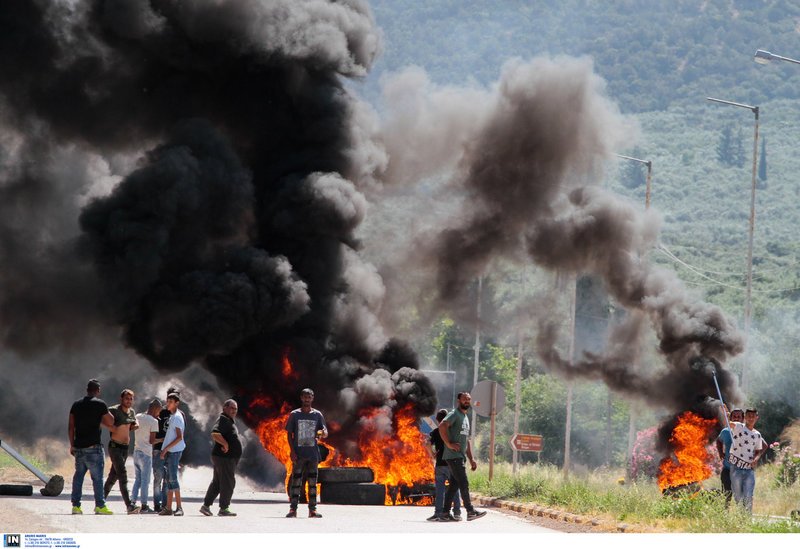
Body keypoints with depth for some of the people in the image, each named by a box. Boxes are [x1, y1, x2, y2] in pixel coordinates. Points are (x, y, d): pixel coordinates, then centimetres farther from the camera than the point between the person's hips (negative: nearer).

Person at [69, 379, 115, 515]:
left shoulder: (76, 405, 9)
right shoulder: (100, 404, -5)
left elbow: (71, 427, 8)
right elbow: (111, 422, 2)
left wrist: (72, 445, 13)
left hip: (78, 447, 5)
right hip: (93, 447, -5)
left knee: (78, 475, 10)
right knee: (97, 477, -2)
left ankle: (76, 505, 7)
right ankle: (100, 505, -3)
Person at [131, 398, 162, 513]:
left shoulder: (138, 417, 5)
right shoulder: (153, 421, -13)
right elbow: (151, 440, -14)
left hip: (136, 451, 6)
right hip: (146, 454, -6)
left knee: (137, 479, 15)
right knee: (145, 480, 0)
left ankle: (133, 502, 9)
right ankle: (144, 506, 2)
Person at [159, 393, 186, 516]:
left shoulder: (177, 417, -11)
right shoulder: (172, 416, 16)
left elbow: (179, 437, -17)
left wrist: (166, 449, -17)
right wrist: (165, 450, 17)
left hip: (174, 451, -9)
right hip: (169, 452, 9)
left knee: (173, 478, -12)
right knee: (169, 479, 9)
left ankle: (179, 507, -12)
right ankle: (168, 507, 10)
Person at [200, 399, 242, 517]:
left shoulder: (229, 421, 20)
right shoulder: (223, 420, -13)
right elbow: (215, 433, -29)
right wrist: (225, 444, -24)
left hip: (228, 458, 11)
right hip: (224, 458, -11)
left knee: (217, 482, 13)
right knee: (228, 482, -7)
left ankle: (206, 506, 17)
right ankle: (224, 509, -4)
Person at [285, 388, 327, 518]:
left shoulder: (317, 415, 7)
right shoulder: (295, 414, 4)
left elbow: (325, 431, 5)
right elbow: (289, 434, 3)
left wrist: (323, 433, -21)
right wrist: (292, 451, -7)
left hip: (313, 453, 2)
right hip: (298, 453, -2)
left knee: (312, 482, 3)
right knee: (296, 481, -3)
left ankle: (312, 509, 5)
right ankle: (293, 509, -1)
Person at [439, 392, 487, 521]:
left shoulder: (466, 418, 23)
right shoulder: (454, 414, -6)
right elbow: (442, 426, -24)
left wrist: (471, 459, 22)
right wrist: (449, 444, -23)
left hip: (461, 456, 9)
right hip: (453, 456, -9)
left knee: (454, 485, 8)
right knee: (463, 483, -11)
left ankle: (445, 513, 10)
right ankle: (470, 511, -12)